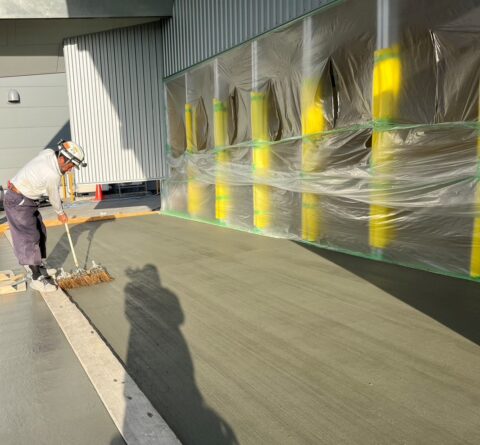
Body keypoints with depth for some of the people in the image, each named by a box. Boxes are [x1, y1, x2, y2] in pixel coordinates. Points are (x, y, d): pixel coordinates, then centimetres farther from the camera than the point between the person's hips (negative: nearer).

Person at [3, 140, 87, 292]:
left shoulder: (48, 152, -6)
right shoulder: (53, 175, -28)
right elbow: (54, 197, -10)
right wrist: (61, 214, 8)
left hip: (26, 199, 10)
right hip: (18, 202, -10)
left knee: (40, 233, 15)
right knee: (30, 238, -8)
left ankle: (40, 267, 26)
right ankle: (37, 278, -4)